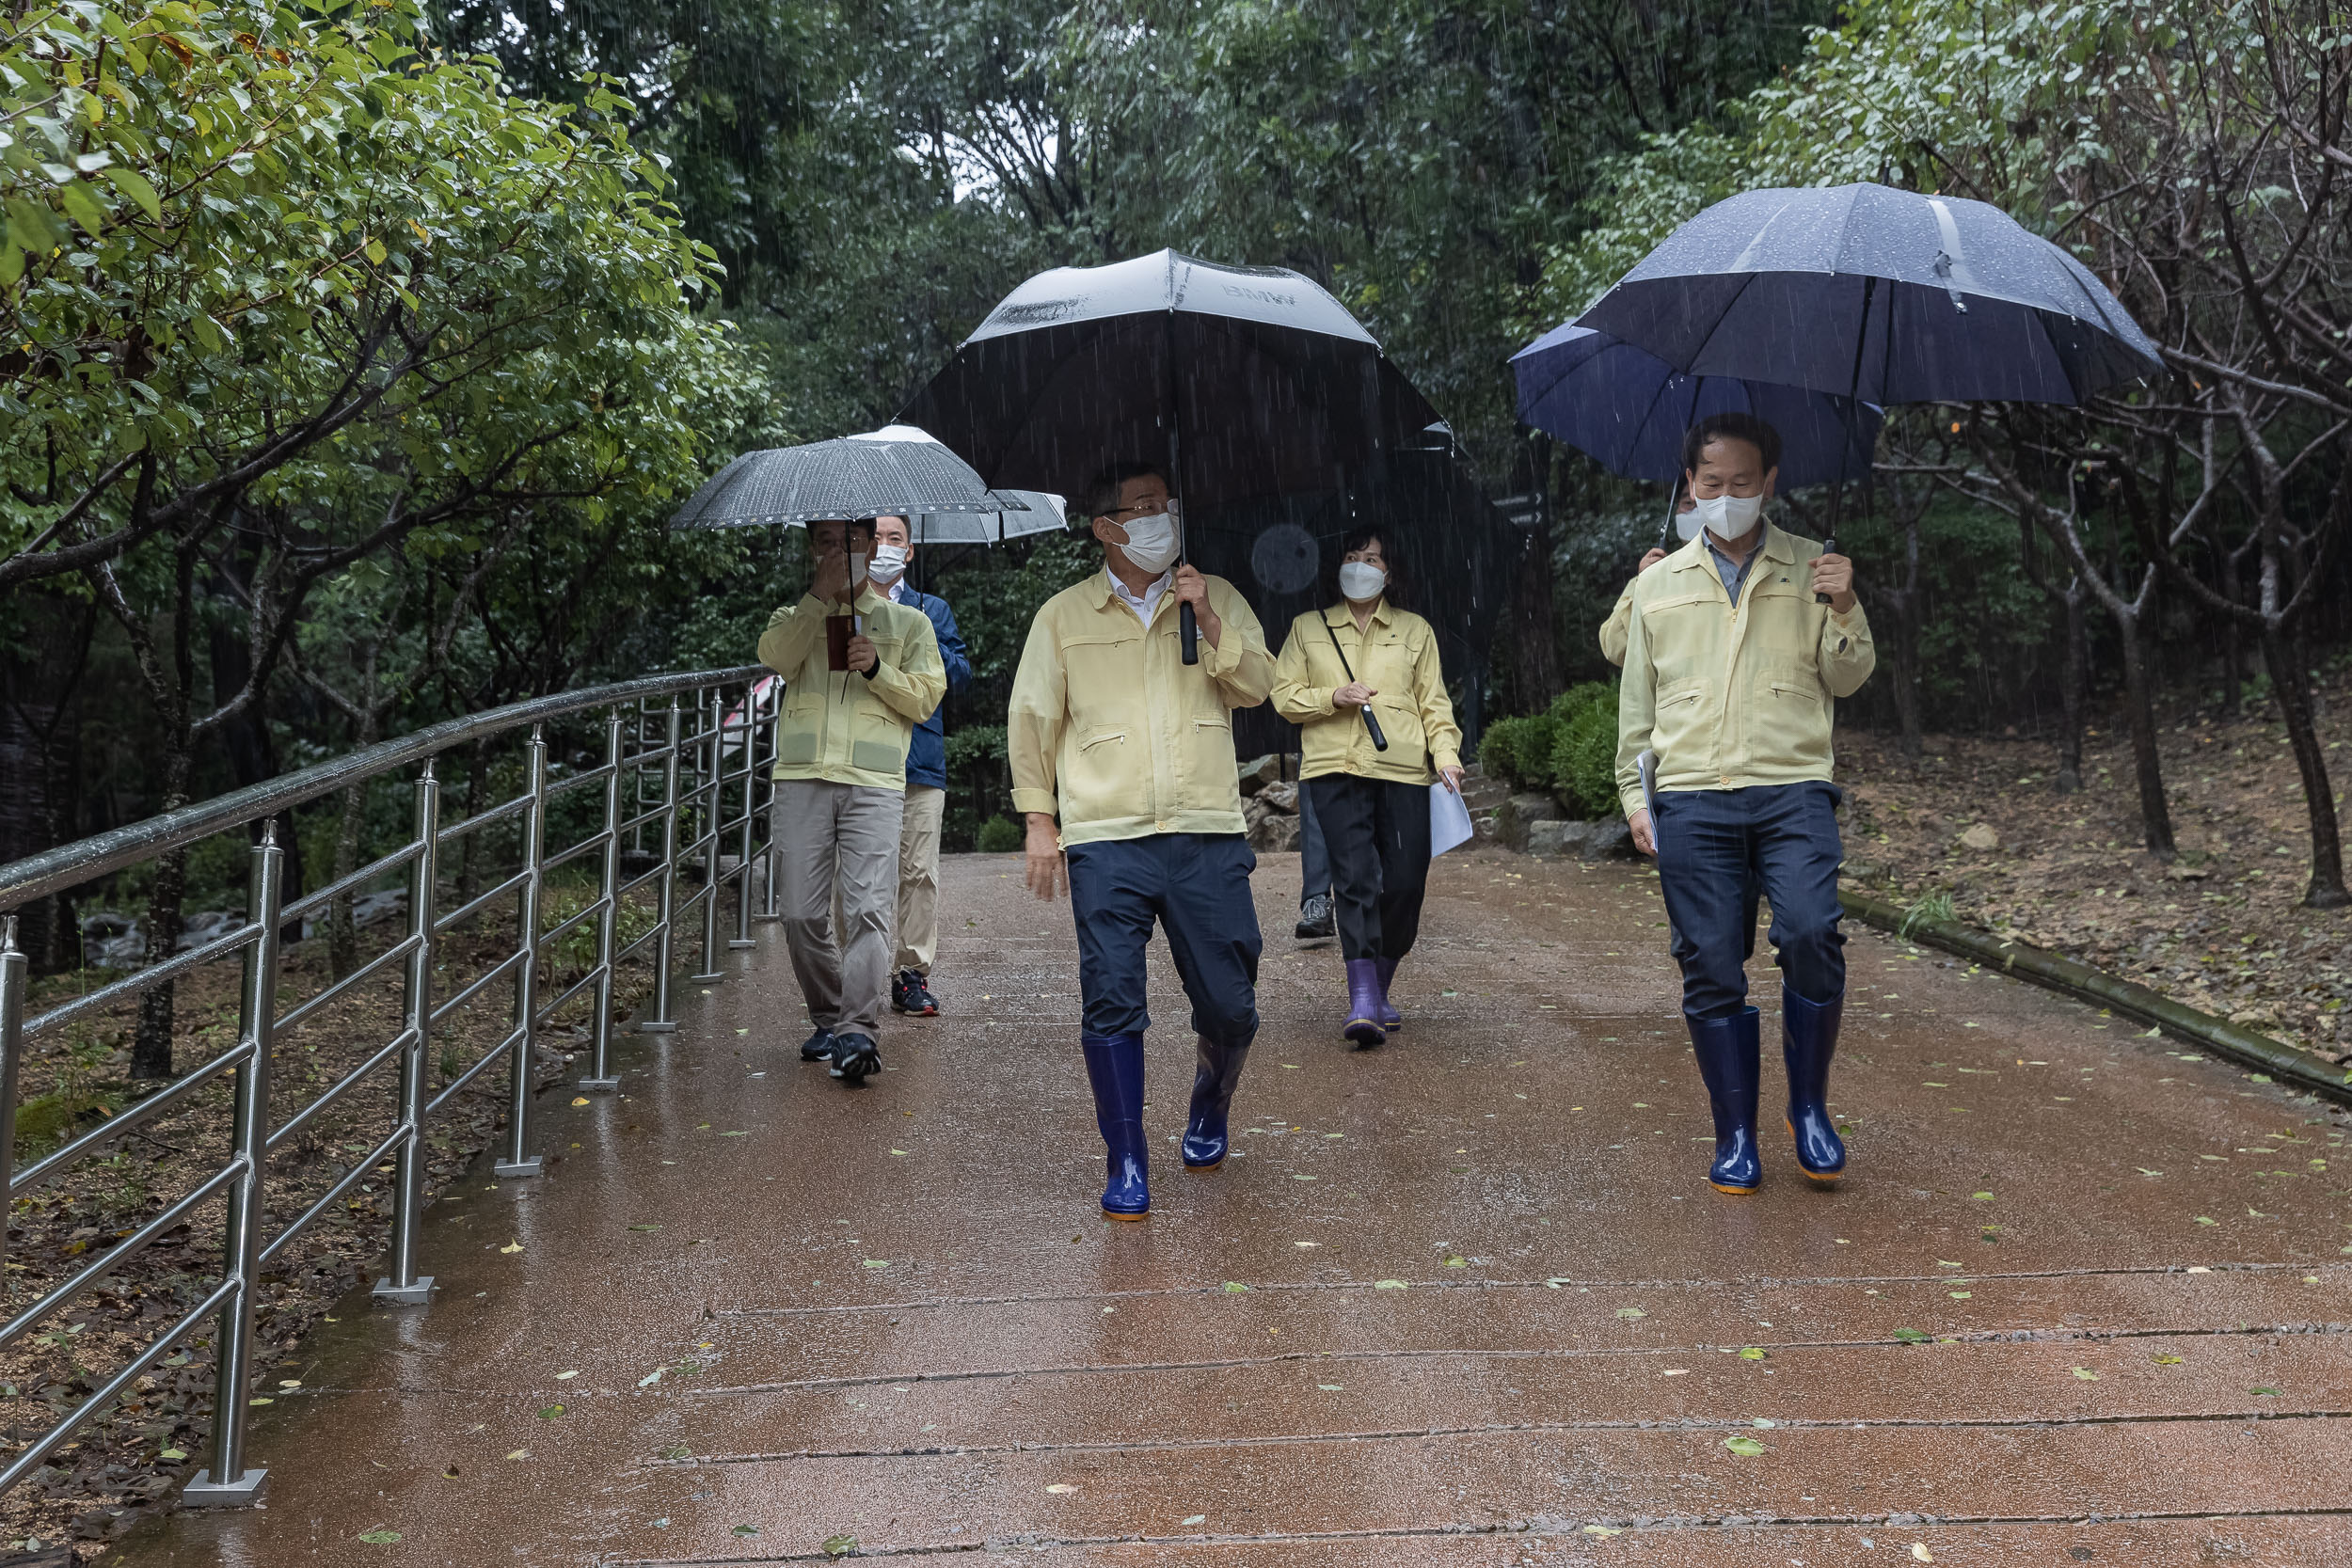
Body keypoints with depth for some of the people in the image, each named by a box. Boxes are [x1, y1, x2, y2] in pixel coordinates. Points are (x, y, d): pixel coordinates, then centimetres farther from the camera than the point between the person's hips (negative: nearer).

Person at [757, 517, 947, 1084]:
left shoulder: (907, 622, 20)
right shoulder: (795, 616, 22)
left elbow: (927, 696, 9)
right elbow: (776, 657, -1)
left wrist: (877, 669, -6)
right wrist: (820, 594, -8)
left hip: (874, 782, -2)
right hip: (802, 779, 2)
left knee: (868, 908, -15)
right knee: (802, 912, 0)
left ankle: (858, 1029, -19)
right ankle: (827, 1019, 16)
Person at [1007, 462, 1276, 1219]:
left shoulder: (1217, 598, 12)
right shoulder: (1063, 616, 9)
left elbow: (1257, 685, 4)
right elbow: (1031, 718, 11)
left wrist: (1209, 624, -9)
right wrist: (1039, 822, 6)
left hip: (1208, 837, 1)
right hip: (1105, 841, -1)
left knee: (1230, 1003, 5)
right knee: (1111, 1001, -6)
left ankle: (1209, 1111, 35)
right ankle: (1126, 1162, 7)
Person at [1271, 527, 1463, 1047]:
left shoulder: (1415, 631, 17)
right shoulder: (1308, 628, 15)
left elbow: (1434, 703, 13)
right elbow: (1284, 696, 11)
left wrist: (1446, 755, -3)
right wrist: (1333, 697, -7)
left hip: (1403, 771, 2)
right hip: (1335, 769, -1)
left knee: (1405, 883, -3)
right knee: (1356, 879, -15)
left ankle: (1378, 991, 16)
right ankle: (1363, 1002, -18)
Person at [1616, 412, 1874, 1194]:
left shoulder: (1810, 569, 12)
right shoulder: (1658, 583, 15)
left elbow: (1847, 680, 8)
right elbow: (1636, 699, 17)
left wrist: (1845, 610, -10)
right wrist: (1633, 793, 10)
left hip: (1792, 788, -1)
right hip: (1690, 798, 1)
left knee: (1811, 936, -20)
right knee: (1710, 968, -1)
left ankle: (1809, 1108, 1)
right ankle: (1735, 1135, 11)